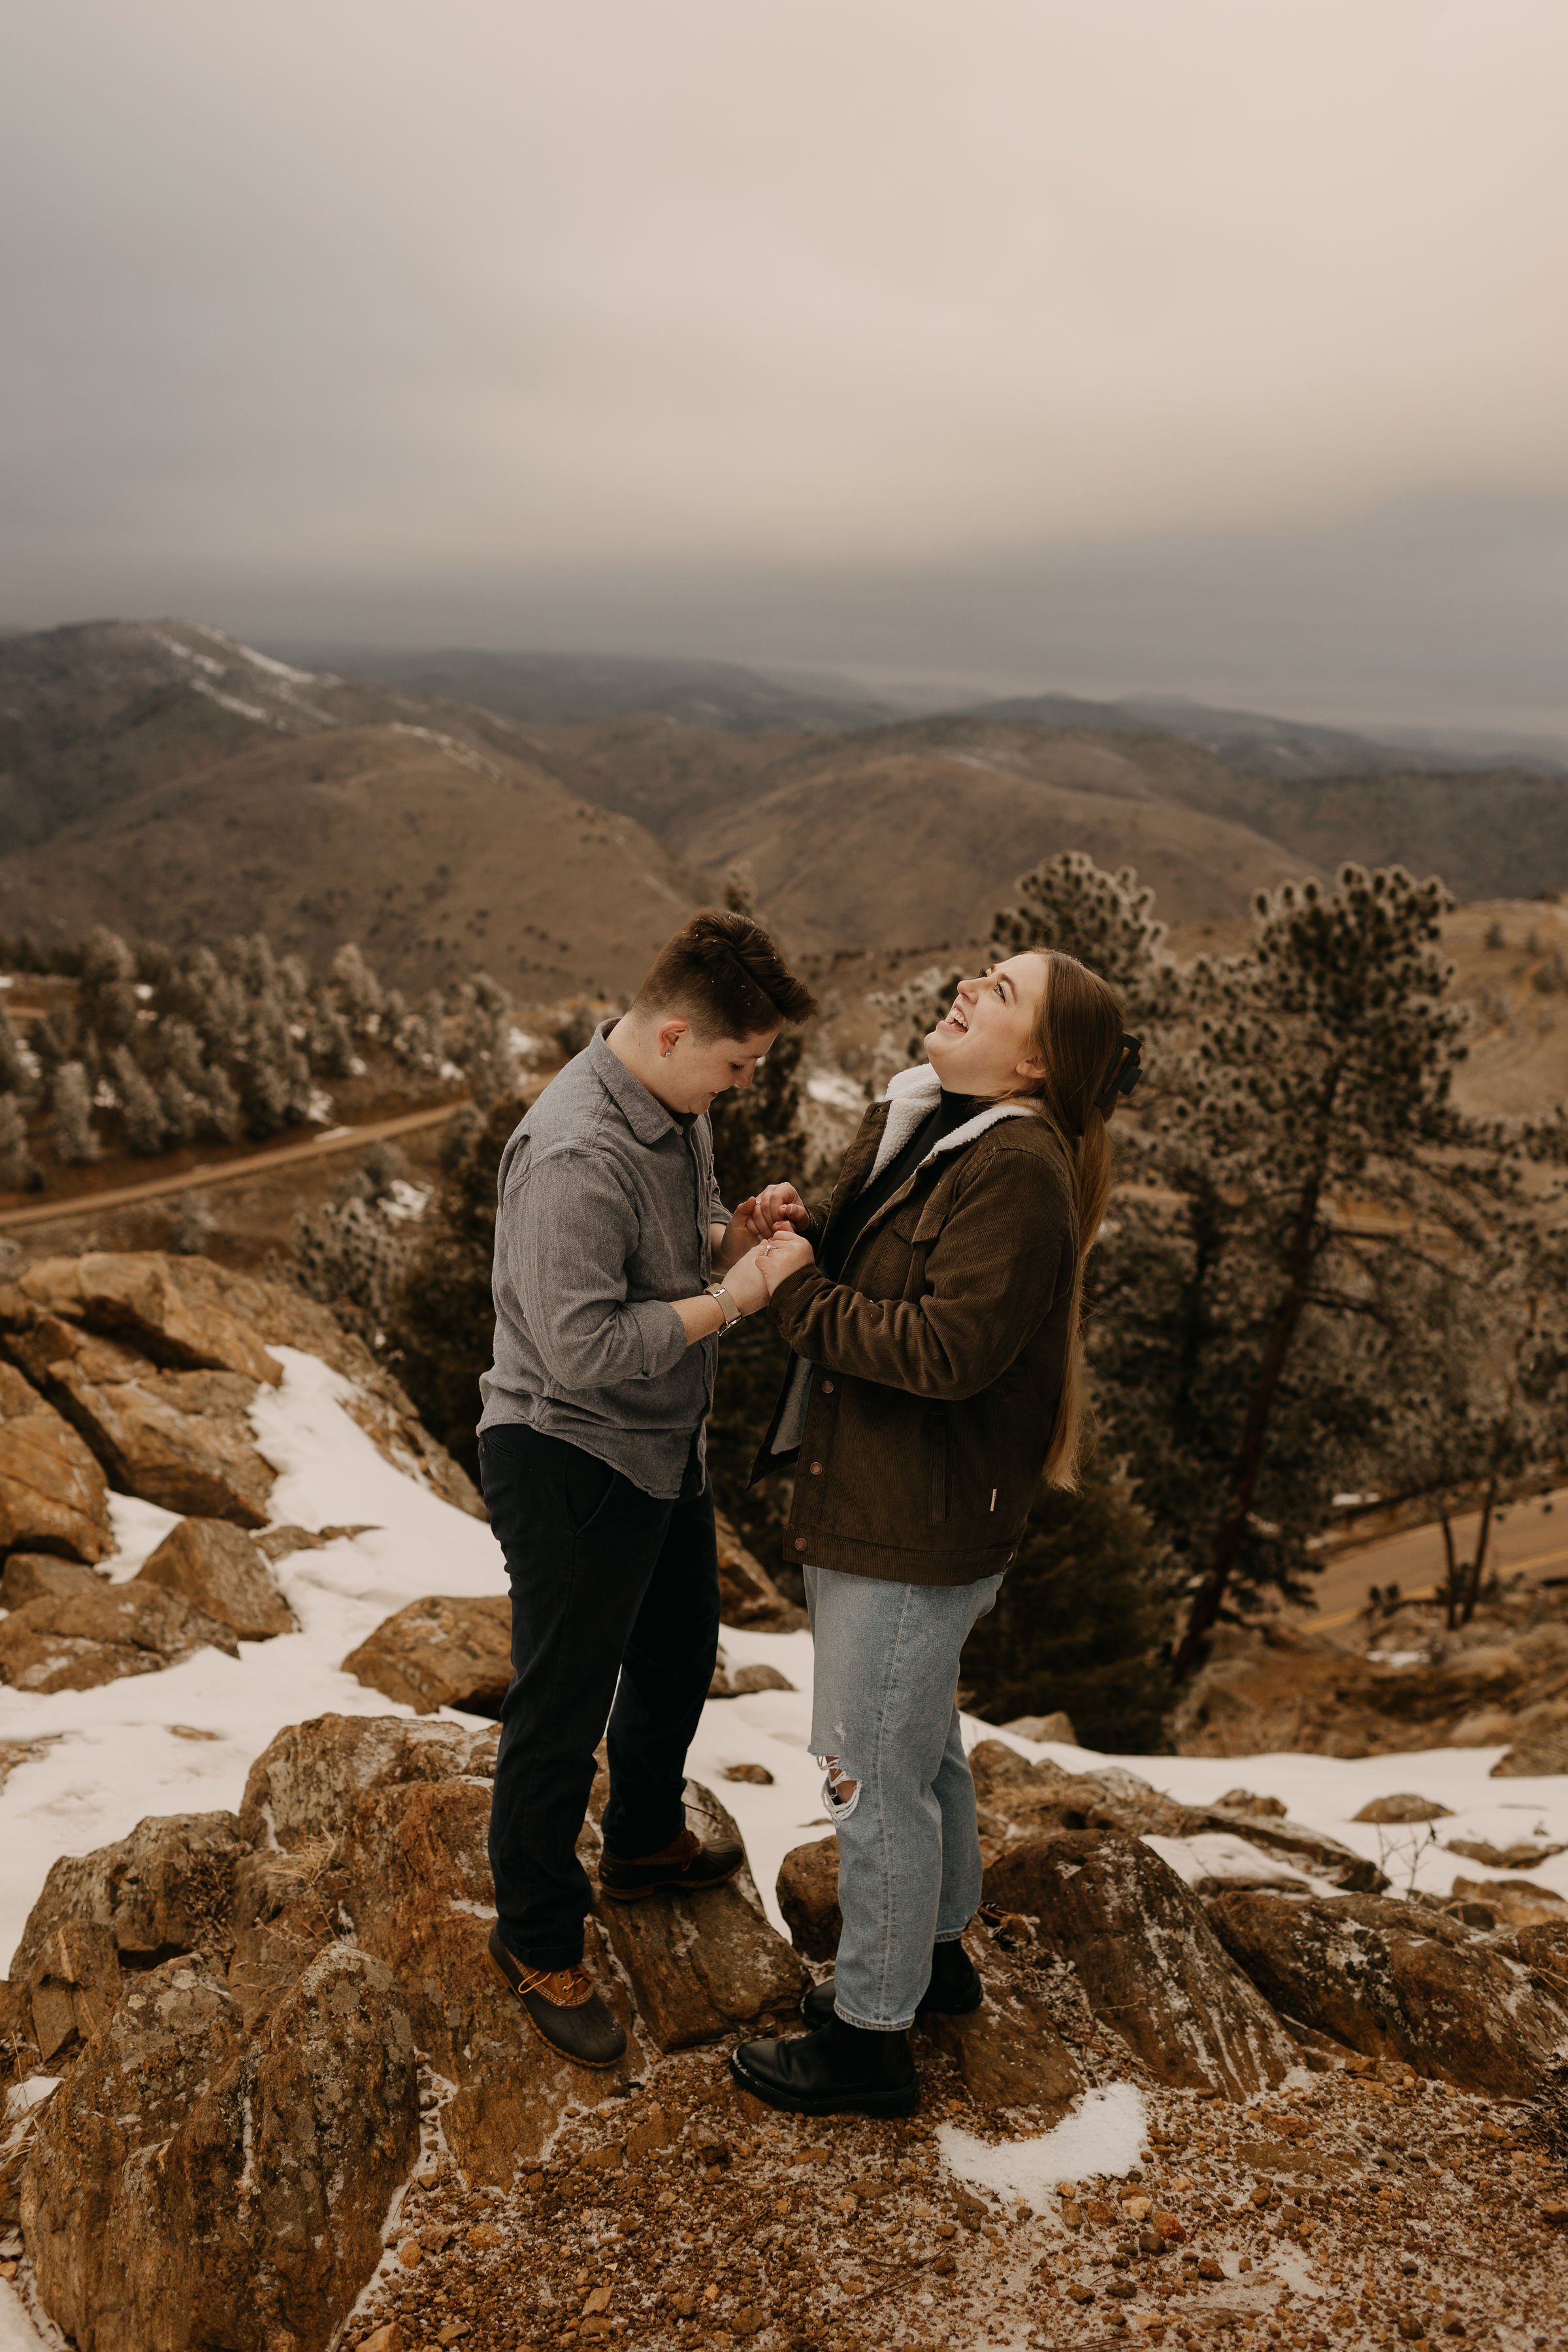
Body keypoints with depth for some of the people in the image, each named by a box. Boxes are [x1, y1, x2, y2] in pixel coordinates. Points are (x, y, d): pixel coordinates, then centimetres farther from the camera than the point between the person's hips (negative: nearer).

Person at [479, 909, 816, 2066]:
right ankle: (538, 1939, 30)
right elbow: (583, 1345, -32)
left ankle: (645, 1839, 53)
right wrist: (727, 1299, -25)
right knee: (562, 1710, 8)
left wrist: (729, 1236, -7)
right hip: (569, 1462, -9)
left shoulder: (677, 1100, 0)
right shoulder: (576, 1156, -31)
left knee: (679, 1657, 27)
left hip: (663, 1447, 10)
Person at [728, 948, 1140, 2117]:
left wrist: (801, 1292, -21)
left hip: (920, 1525, -10)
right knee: (920, 1744, 25)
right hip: (867, 1496, 10)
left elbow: (949, 1347, -29)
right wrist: (810, 1230, -5)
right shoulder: (916, 1124, 7)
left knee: (873, 1771, 5)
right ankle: (935, 1950, 46)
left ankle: (872, 2038, 24)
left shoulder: (1018, 1168, -23)